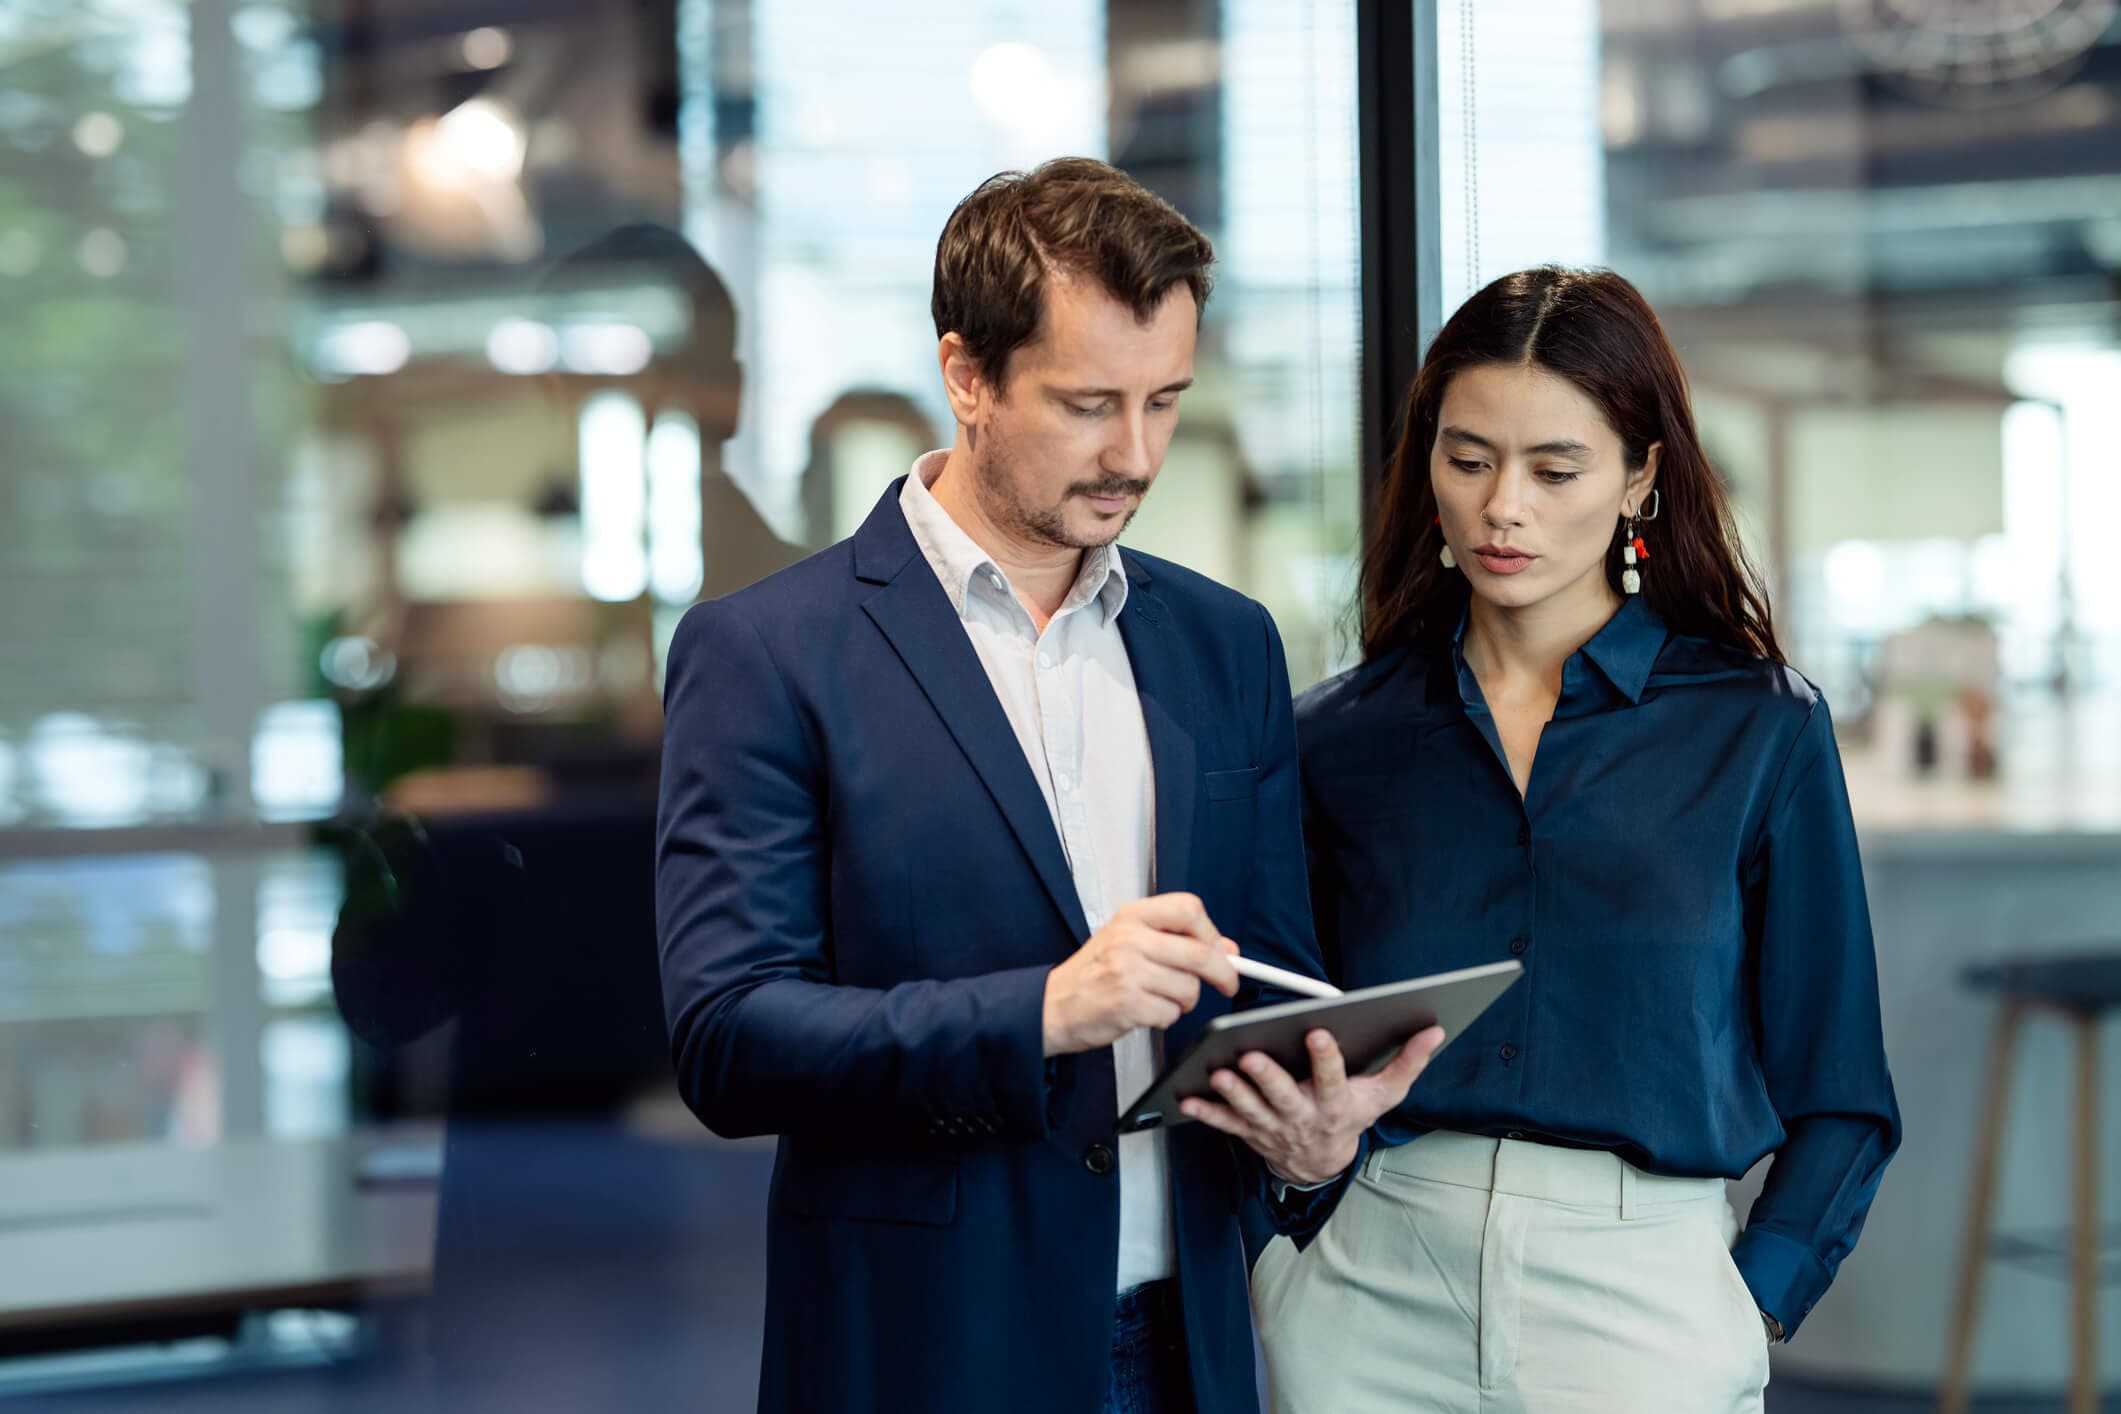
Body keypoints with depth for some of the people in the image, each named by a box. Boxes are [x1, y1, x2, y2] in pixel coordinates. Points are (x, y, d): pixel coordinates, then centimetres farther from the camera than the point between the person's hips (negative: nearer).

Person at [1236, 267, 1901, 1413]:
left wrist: (1745, 1309, -8)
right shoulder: (1336, 737, 5)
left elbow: (1836, 1097, 2)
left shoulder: (1762, 728, 0)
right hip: (1364, 1301, 2)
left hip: (1638, 1292, -1)